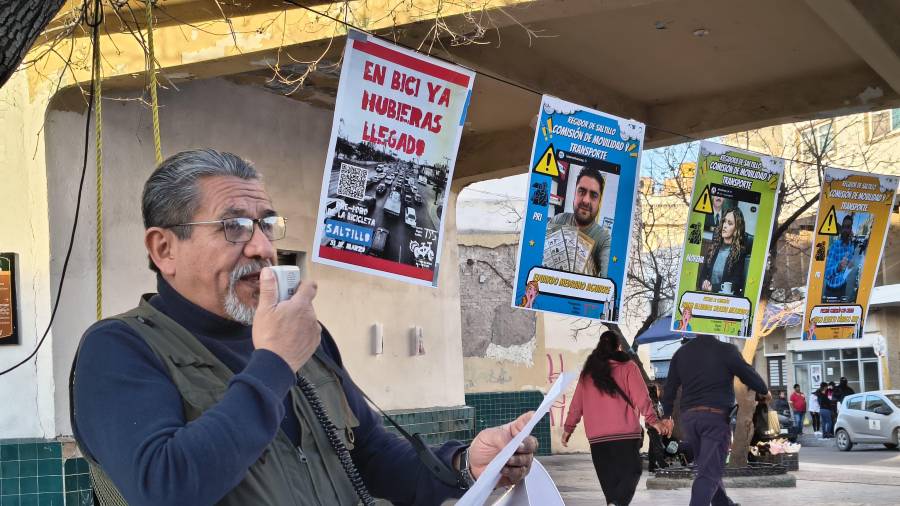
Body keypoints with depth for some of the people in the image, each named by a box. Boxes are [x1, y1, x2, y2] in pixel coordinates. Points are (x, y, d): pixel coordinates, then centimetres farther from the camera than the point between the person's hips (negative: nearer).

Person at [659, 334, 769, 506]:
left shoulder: (681, 353, 8)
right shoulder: (726, 350, -6)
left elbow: (670, 387, 13)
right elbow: (748, 374, 2)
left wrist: (667, 416, 23)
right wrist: (765, 391, 22)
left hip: (689, 416, 6)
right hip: (716, 416, -6)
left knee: (708, 466, 21)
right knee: (709, 473, -9)